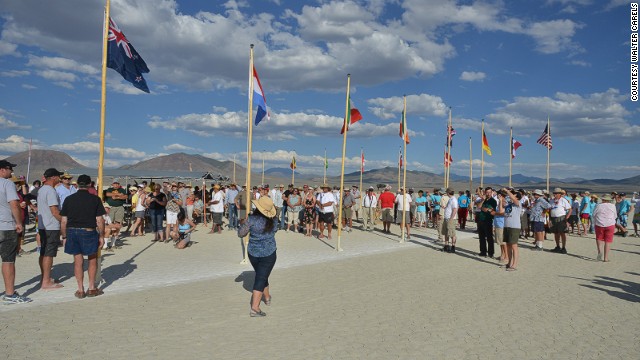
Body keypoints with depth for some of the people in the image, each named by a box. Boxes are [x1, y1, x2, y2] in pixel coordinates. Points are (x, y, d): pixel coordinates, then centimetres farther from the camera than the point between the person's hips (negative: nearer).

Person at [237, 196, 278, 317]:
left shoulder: (251, 219, -12)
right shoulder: (272, 220, -5)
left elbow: (241, 234, -5)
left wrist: (242, 224, 12)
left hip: (253, 253, 1)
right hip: (269, 254, -1)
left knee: (261, 275, 23)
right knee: (261, 279, -2)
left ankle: (267, 297, 42)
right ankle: (254, 308, -12)